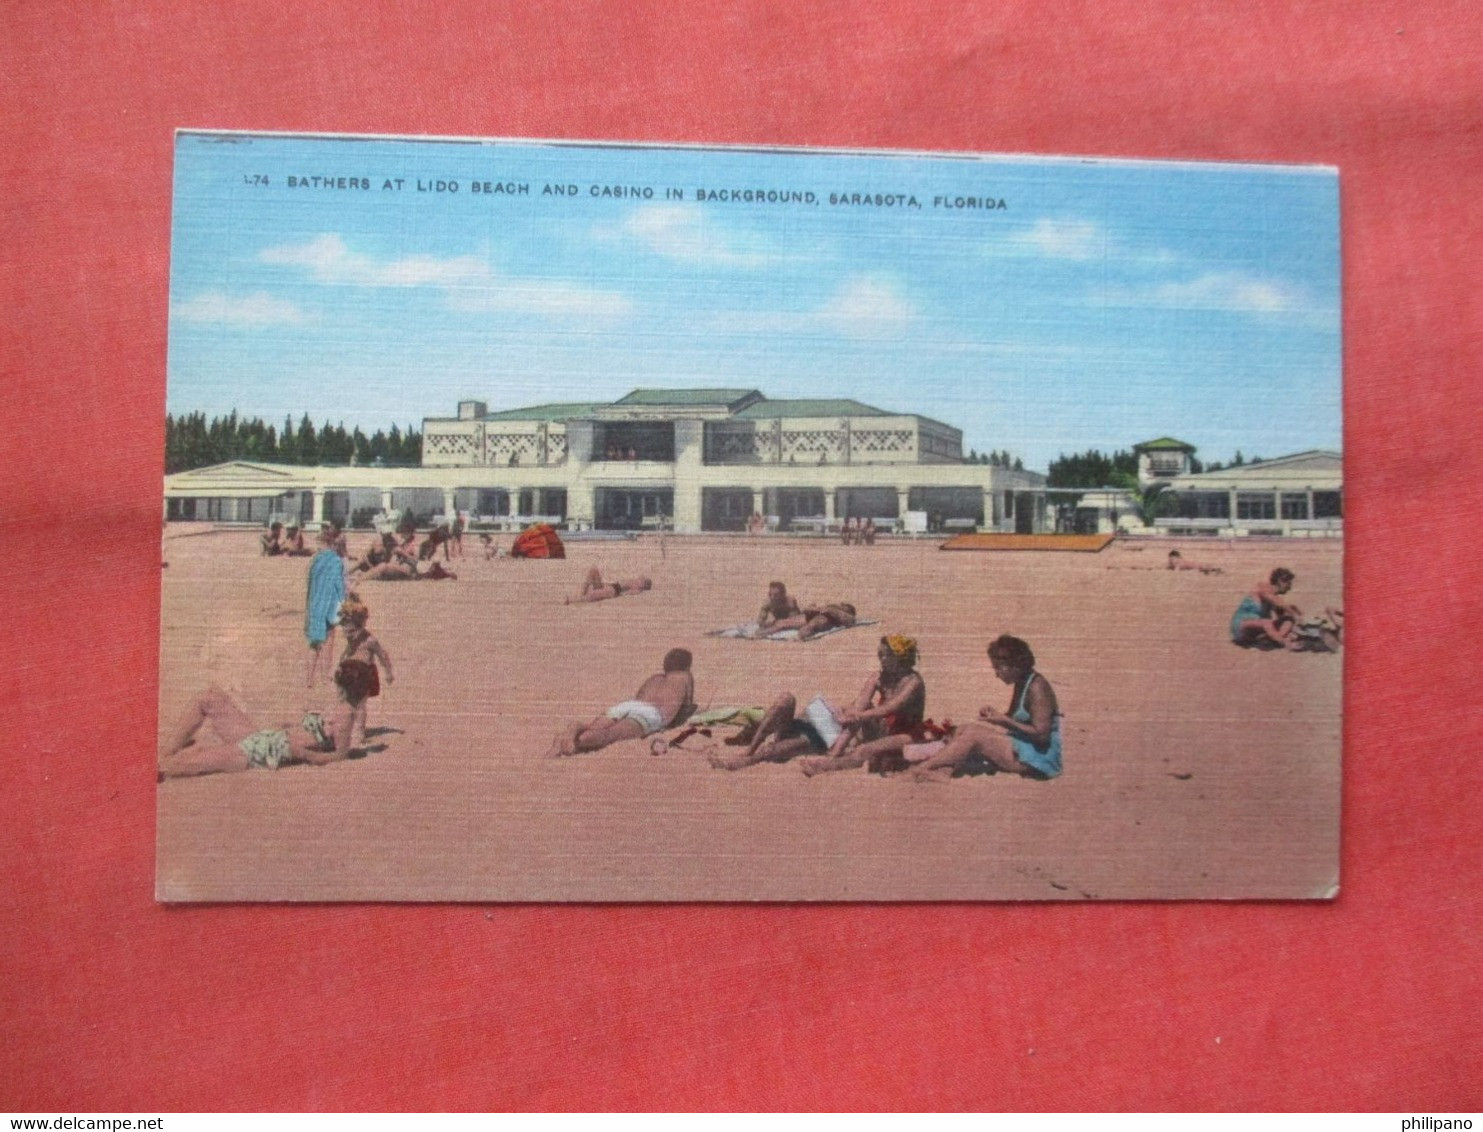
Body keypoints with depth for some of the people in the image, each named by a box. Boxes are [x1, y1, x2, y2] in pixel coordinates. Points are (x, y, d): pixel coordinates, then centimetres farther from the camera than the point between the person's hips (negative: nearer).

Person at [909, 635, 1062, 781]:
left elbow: (1041, 734, -21)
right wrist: (995, 714, -2)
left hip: (1039, 759, -10)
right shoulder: (1020, 684, 11)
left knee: (974, 734, -19)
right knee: (966, 729, 0)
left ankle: (923, 768, -16)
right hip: (1022, 748, 10)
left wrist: (1006, 720, -20)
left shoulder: (1037, 687, -17)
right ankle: (944, 770, -23)